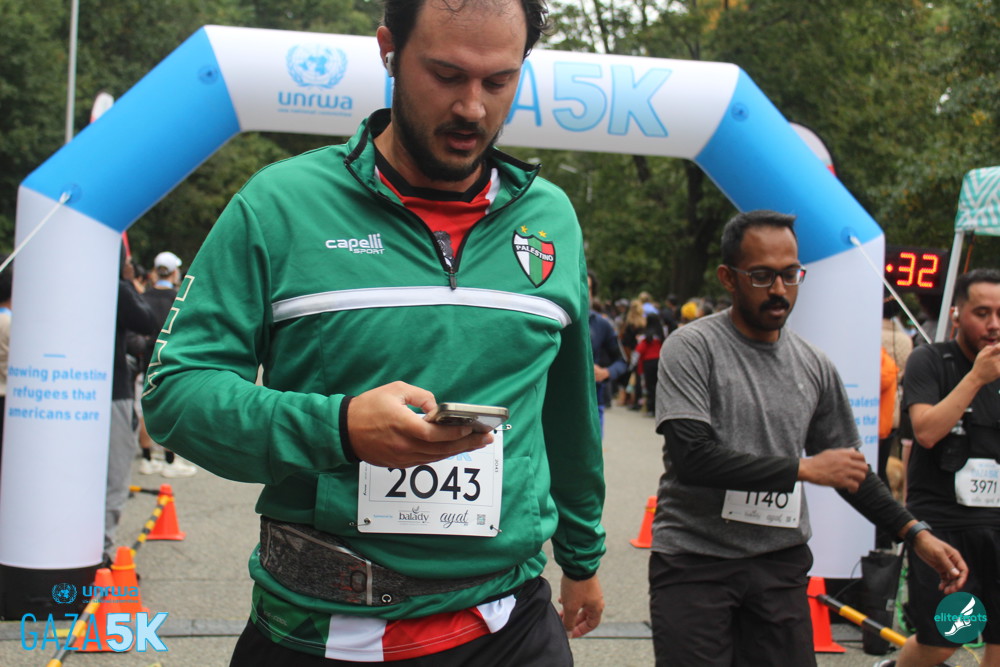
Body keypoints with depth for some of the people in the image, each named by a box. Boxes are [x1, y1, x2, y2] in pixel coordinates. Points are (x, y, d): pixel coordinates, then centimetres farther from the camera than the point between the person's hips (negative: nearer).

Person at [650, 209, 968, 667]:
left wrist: (914, 533, 7)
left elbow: (848, 467, 19)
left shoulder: (814, 367, 9)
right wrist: (805, 468, -15)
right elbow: (691, 456, -20)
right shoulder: (692, 348, -8)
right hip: (694, 560, -4)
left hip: (781, 562, 5)